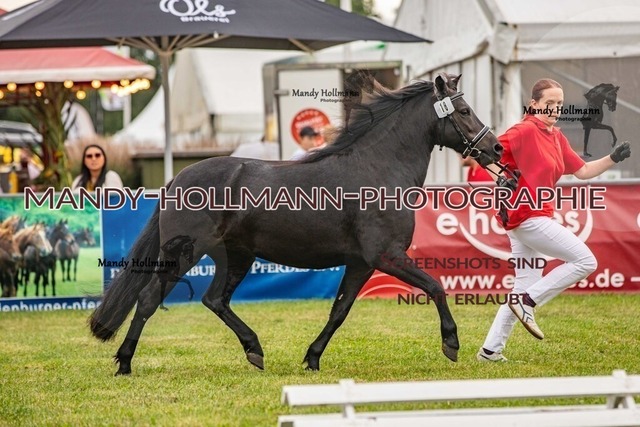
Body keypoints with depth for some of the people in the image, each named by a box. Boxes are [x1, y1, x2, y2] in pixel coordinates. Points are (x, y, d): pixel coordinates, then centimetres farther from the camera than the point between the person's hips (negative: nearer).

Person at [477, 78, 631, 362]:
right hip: (528, 216, -9)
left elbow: (582, 171, 18)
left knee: (526, 286, 13)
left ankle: (490, 350, 15)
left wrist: (613, 158, 7)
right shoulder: (525, 131, -11)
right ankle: (527, 301, -8)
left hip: (530, 219, 9)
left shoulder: (557, 138, 15)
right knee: (585, 261, -10)